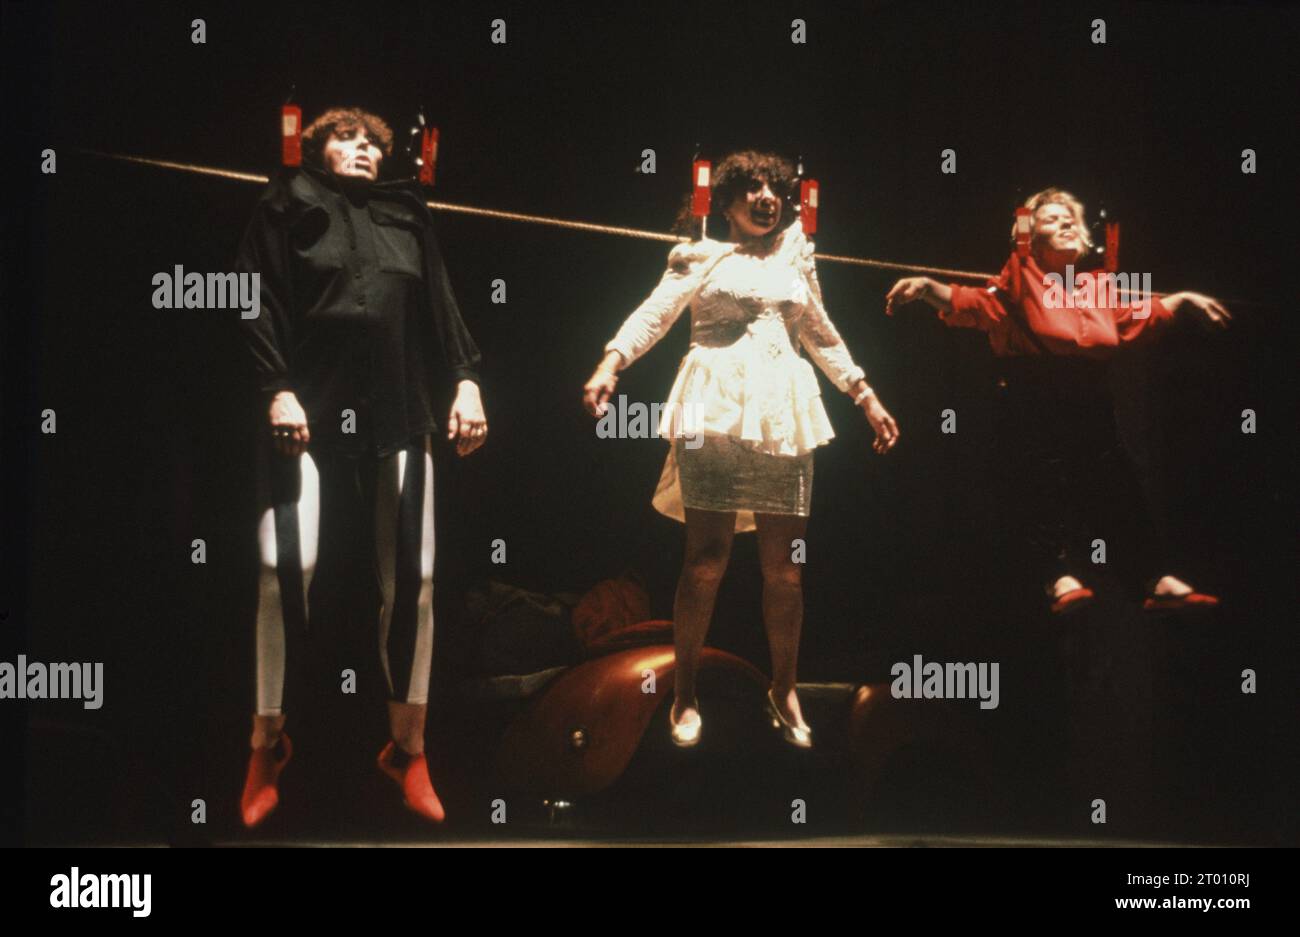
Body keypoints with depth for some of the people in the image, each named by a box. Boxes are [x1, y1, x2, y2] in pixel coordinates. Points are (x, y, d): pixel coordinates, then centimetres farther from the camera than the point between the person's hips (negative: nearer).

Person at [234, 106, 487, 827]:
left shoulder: (406, 213, 21)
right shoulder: (289, 205, 11)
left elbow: (440, 306, 16)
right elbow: (260, 302, 2)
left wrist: (466, 380, 2)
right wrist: (277, 389, -10)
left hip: (398, 415, 3)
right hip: (312, 413, -3)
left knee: (412, 577, -2)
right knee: (288, 566, -16)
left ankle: (407, 748, 11)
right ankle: (267, 744, 1)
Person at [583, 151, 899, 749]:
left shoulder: (795, 258, 21)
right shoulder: (702, 258, 9)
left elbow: (822, 336, 28)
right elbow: (653, 316, -2)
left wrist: (867, 398, 25)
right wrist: (610, 364, -19)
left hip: (782, 414, 4)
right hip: (714, 409, -3)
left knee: (784, 566, 2)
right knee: (706, 559, -7)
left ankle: (783, 691, 16)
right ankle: (685, 694, 4)